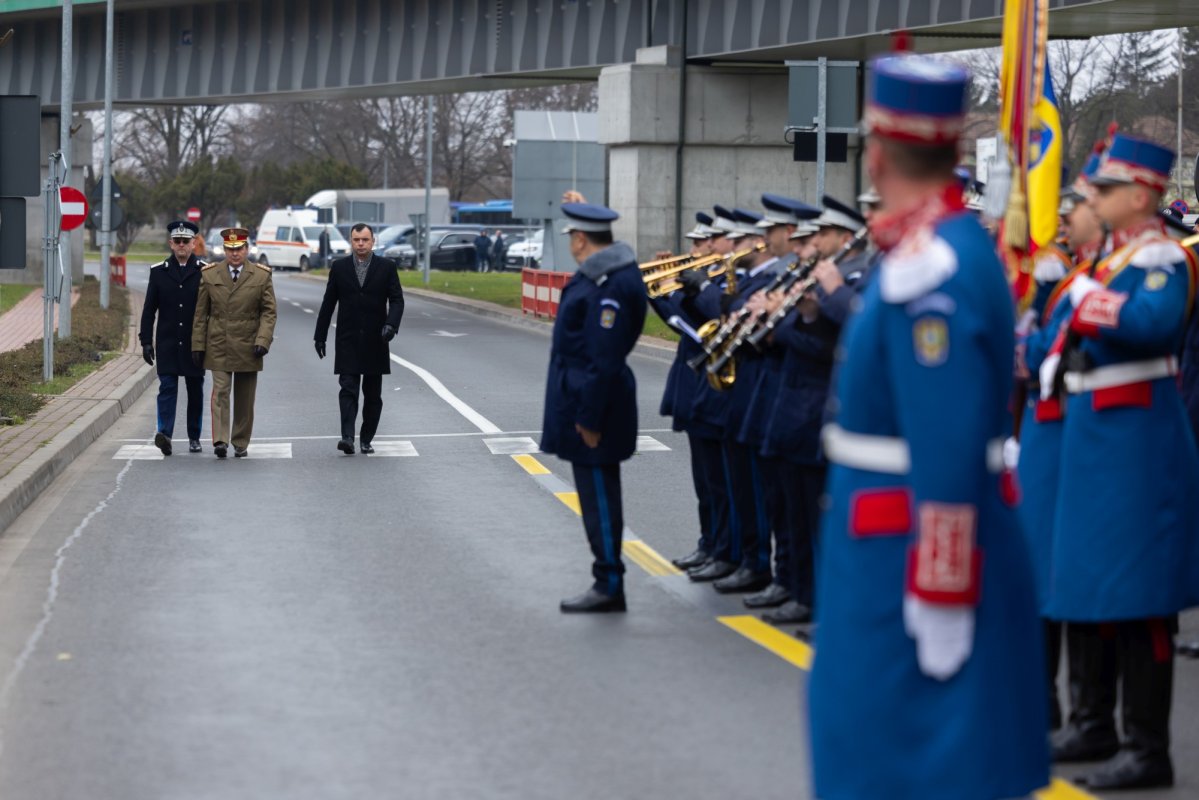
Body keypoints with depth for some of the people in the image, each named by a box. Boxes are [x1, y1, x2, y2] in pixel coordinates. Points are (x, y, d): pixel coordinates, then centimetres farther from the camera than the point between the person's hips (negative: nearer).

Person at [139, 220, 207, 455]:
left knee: (195, 390, 8)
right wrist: (146, 341, -1)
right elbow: (149, 309, 6)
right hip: (167, 343, 0)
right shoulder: (159, 272, 5)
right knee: (167, 387, -10)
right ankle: (164, 433, -21)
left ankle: (194, 438, 17)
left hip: (195, 344, 0)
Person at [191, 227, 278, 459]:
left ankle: (241, 443, 16)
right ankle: (220, 441, -15)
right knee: (220, 392, -10)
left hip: (248, 348, 0)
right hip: (218, 347, 0)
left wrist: (263, 341, -12)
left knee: (245, 398, 7)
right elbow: (200, 313, 6)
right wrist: (198, 345, 1)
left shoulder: (261, 275, 2)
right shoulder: (209, 275, 5)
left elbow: (269, 312, 0)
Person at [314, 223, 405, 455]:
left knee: (373, 394, 6)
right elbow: (328, 303, 8)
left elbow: (397, 300, -2)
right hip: (348, 341, 0)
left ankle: (366, 440, 14)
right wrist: (320, 336, 7)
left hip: (375, 340, 1)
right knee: (348, 389, -12)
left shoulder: (387, 267, 2)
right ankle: (347, 437, -21)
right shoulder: (340, 267, 5)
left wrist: (391, 324, -20)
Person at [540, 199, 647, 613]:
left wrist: (589, 418, -22)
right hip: (583, 400, 11)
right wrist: (579, 210, 31)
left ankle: (609, 586, 3)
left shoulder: (609, 286, -22)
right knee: (597, 495, 15)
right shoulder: (608, 269, 9)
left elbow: (604, 358, -24)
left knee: (599, 497, -4)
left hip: (593, 404, -11)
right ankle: (607, 580, 21)